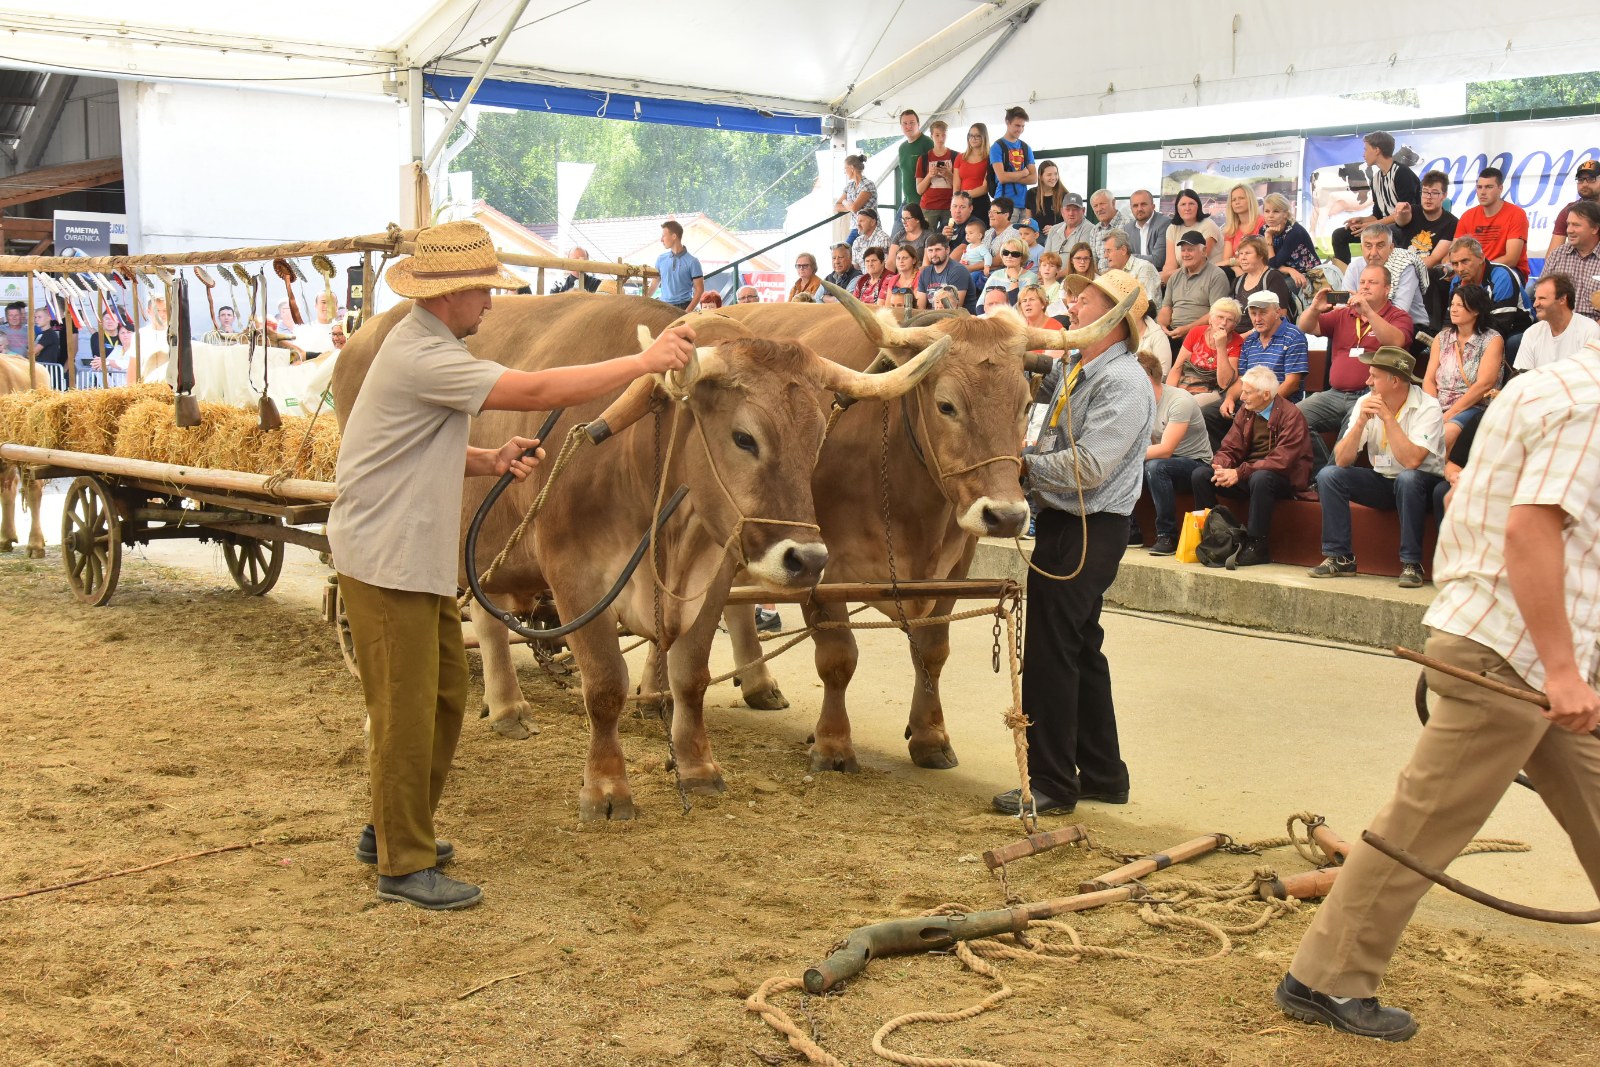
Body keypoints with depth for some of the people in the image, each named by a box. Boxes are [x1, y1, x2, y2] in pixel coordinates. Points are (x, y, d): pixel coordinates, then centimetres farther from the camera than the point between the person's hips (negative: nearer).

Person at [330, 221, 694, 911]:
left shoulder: (431, 346, 13)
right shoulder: (422, 357, -22)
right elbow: (537, 391, -28)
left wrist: (492, 462, -1)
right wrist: (645, 361, -24)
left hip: (422, 557, 10)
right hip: (384, 558, -10)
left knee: (445, 693, 16)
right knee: (406, 710, -4)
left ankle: (393, 829, 30)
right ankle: (404, 865, 6)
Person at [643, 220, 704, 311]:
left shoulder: (692, 262, -3)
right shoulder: (661, 259, 11)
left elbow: (699, 290, -5)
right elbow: (653, 285, 18)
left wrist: (687, 311, -15)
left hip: (683, 308, -4)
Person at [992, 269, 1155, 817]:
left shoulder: (1123, 382, -15)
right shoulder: (1069, 369, 12)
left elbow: (1089, 466, -23)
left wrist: (1024, 464, -14)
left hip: (1088, 531, -9)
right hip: (1061, 523, 9)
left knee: (1050, 652, -5)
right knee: (1081, 649, 15)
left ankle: (1051, 782, 4)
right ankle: (1102, 775, 26)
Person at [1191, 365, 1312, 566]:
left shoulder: (1290, 415, -15)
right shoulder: (1245, 411, 6)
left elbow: (1282, 460, -24)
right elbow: (1229, 449, 5)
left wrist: (1240, 473, -28)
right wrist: (1221, 467, -20)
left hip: (1284, 479, -6)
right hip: (1249, 475, 6)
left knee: (1260, 478, -40)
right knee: (1200, 475, -12)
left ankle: (1257, 546, -28)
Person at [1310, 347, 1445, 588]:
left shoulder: (1427, 408, -18)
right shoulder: (1365, 403, -5)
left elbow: (1411, 461, -33)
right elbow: (1342, 461, -10)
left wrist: (1388, 417, -27)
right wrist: (1361, 421, -23)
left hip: (1419, 485, -5)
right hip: (1381, 482, 5)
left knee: (1407, 479, -37)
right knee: (1327, 475, -14)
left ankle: (1411, 564, -26)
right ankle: (1340, 557, -10)